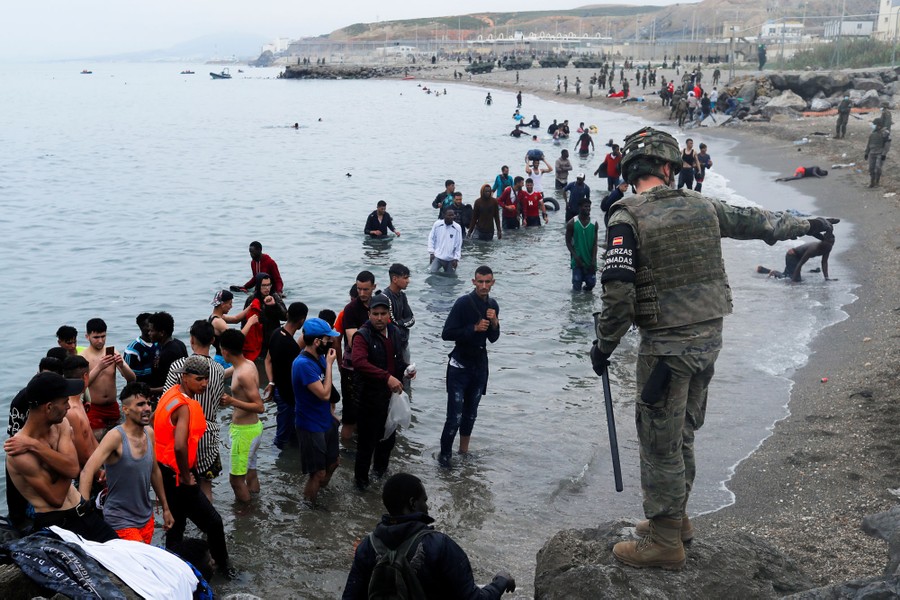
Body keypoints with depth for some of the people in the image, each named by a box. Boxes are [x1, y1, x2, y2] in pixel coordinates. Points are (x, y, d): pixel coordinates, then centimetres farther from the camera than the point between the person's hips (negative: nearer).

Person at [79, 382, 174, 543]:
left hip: (147, 518, 7)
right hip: (121, 522, -7)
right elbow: (87, 473, -28)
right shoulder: (116, 436, -20)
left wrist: (165, 508, 19)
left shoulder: (149, 432, 1)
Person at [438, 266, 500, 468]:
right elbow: (446, 334, -18)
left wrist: (494, 323, -9)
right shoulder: (463, 303, -15)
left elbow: (493, 338, 11)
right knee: (455, 416, -9)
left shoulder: (493, 305, 4)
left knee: (471, 412, 15)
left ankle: (464, 450, 29)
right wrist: (474, 328, -24)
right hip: (460, 366, -6)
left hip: (480, 365, 6)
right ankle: (444, 455, 4)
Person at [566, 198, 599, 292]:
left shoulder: (594, 224, -1)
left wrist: (593, 260, -10)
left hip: (590, 260, 2)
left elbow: (595, 244, -1)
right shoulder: (572, 223, -5)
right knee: (577, 287, -5)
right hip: (577, 260, -2)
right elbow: (568, 242, -2)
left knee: (591, 283, 3)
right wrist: (575, 256, -13)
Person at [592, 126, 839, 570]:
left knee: (660, 441, 5)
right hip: (709, 336, 6)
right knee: (680, 435, 21)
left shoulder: (627, 218, -13)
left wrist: (604, 344, -6)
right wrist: (806, 225, 36)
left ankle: (664, 542, 15)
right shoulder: (701, 206, 4)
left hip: (667, 346, -6)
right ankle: (674, 518, 36)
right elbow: (754, 221, 19)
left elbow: (618, 292, -19)